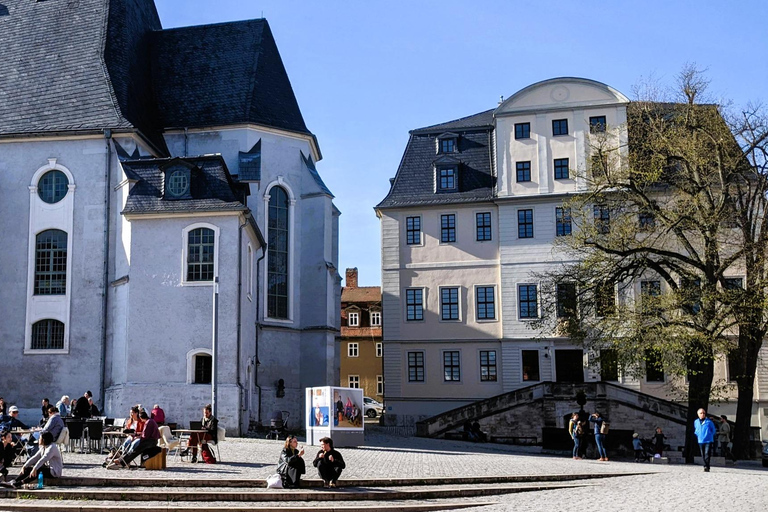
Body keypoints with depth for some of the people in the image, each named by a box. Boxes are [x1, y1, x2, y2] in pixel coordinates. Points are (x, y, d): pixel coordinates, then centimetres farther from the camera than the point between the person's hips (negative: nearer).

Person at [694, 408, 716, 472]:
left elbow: (714, 430, 8)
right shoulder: (696, 422, 6)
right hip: (700, 441, 4)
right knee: (703, 455, 8)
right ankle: (706, 466, 18)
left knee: (707, 454, -14)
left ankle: (706, 467, -15)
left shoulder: (709, 421, -4)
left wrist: (710, 435, 5)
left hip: (708, 441, -4)